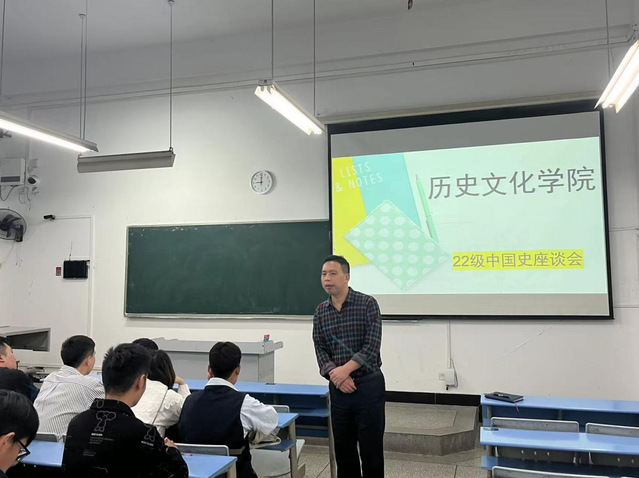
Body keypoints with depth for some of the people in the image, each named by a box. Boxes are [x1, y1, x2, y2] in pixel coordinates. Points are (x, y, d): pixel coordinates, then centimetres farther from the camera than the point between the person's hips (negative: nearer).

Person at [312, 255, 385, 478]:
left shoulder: (367, 304, -8)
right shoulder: (320, 312, 5)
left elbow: (372, 346, -14)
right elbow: (320, 350, 2)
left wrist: (345, 369, -22)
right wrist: (333, 373, -16)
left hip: (369, 385, -4)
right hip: (338, 389, 4)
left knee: (371, 447, 4)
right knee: (343, 447, 13)